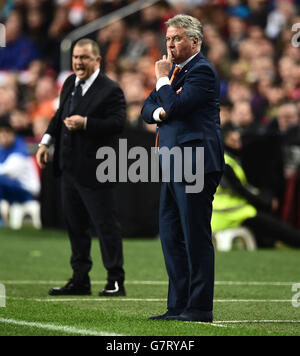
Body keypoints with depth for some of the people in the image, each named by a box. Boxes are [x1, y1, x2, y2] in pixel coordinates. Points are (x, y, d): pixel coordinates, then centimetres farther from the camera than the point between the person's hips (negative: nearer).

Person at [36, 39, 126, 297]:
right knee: (75, 225, 13)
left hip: (95, 171, -8)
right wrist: (46, 142, 16)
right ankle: (80, 280, 21)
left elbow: (118, 123, -23)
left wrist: (85, 123, -29)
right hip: (70, 168, 8)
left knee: (106, 224, -3)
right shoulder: (70, 83, 11)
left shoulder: (111, 91, -13)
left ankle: (116, 282, 4)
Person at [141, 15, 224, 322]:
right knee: (170, 235, 10)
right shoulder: (175, 71, 20)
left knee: (196, 237, -7)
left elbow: (176, 105, -21)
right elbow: (147, 110, 17)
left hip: (195, 166, -10)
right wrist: (159, 111, -4)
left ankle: (199, 308, -4)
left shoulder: (202, 71, -9)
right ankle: (178, 305, 15)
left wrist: (163, 80, -6)